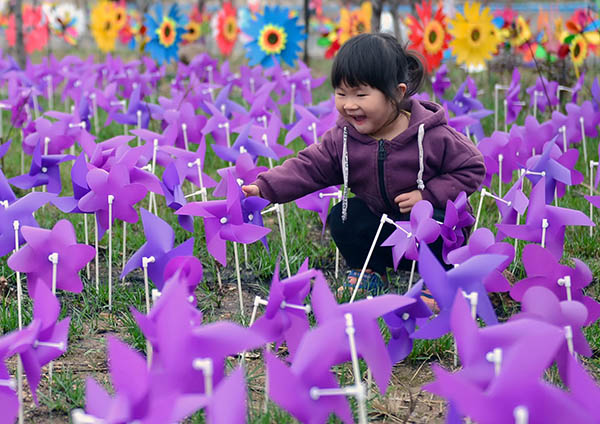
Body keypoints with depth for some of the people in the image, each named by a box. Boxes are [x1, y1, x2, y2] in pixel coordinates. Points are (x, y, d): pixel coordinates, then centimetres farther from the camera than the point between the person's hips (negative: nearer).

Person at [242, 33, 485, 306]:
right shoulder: (342, 139, -13)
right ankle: (369, 272, 9)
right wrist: (264, 188, -28)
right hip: (383, 228, 4)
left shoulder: (432, 136, -24)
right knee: (342, 216, -15)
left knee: (436, 225, -33)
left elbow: (472, 168, -16)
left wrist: (427, 195, -26)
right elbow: (308, 168, -13)